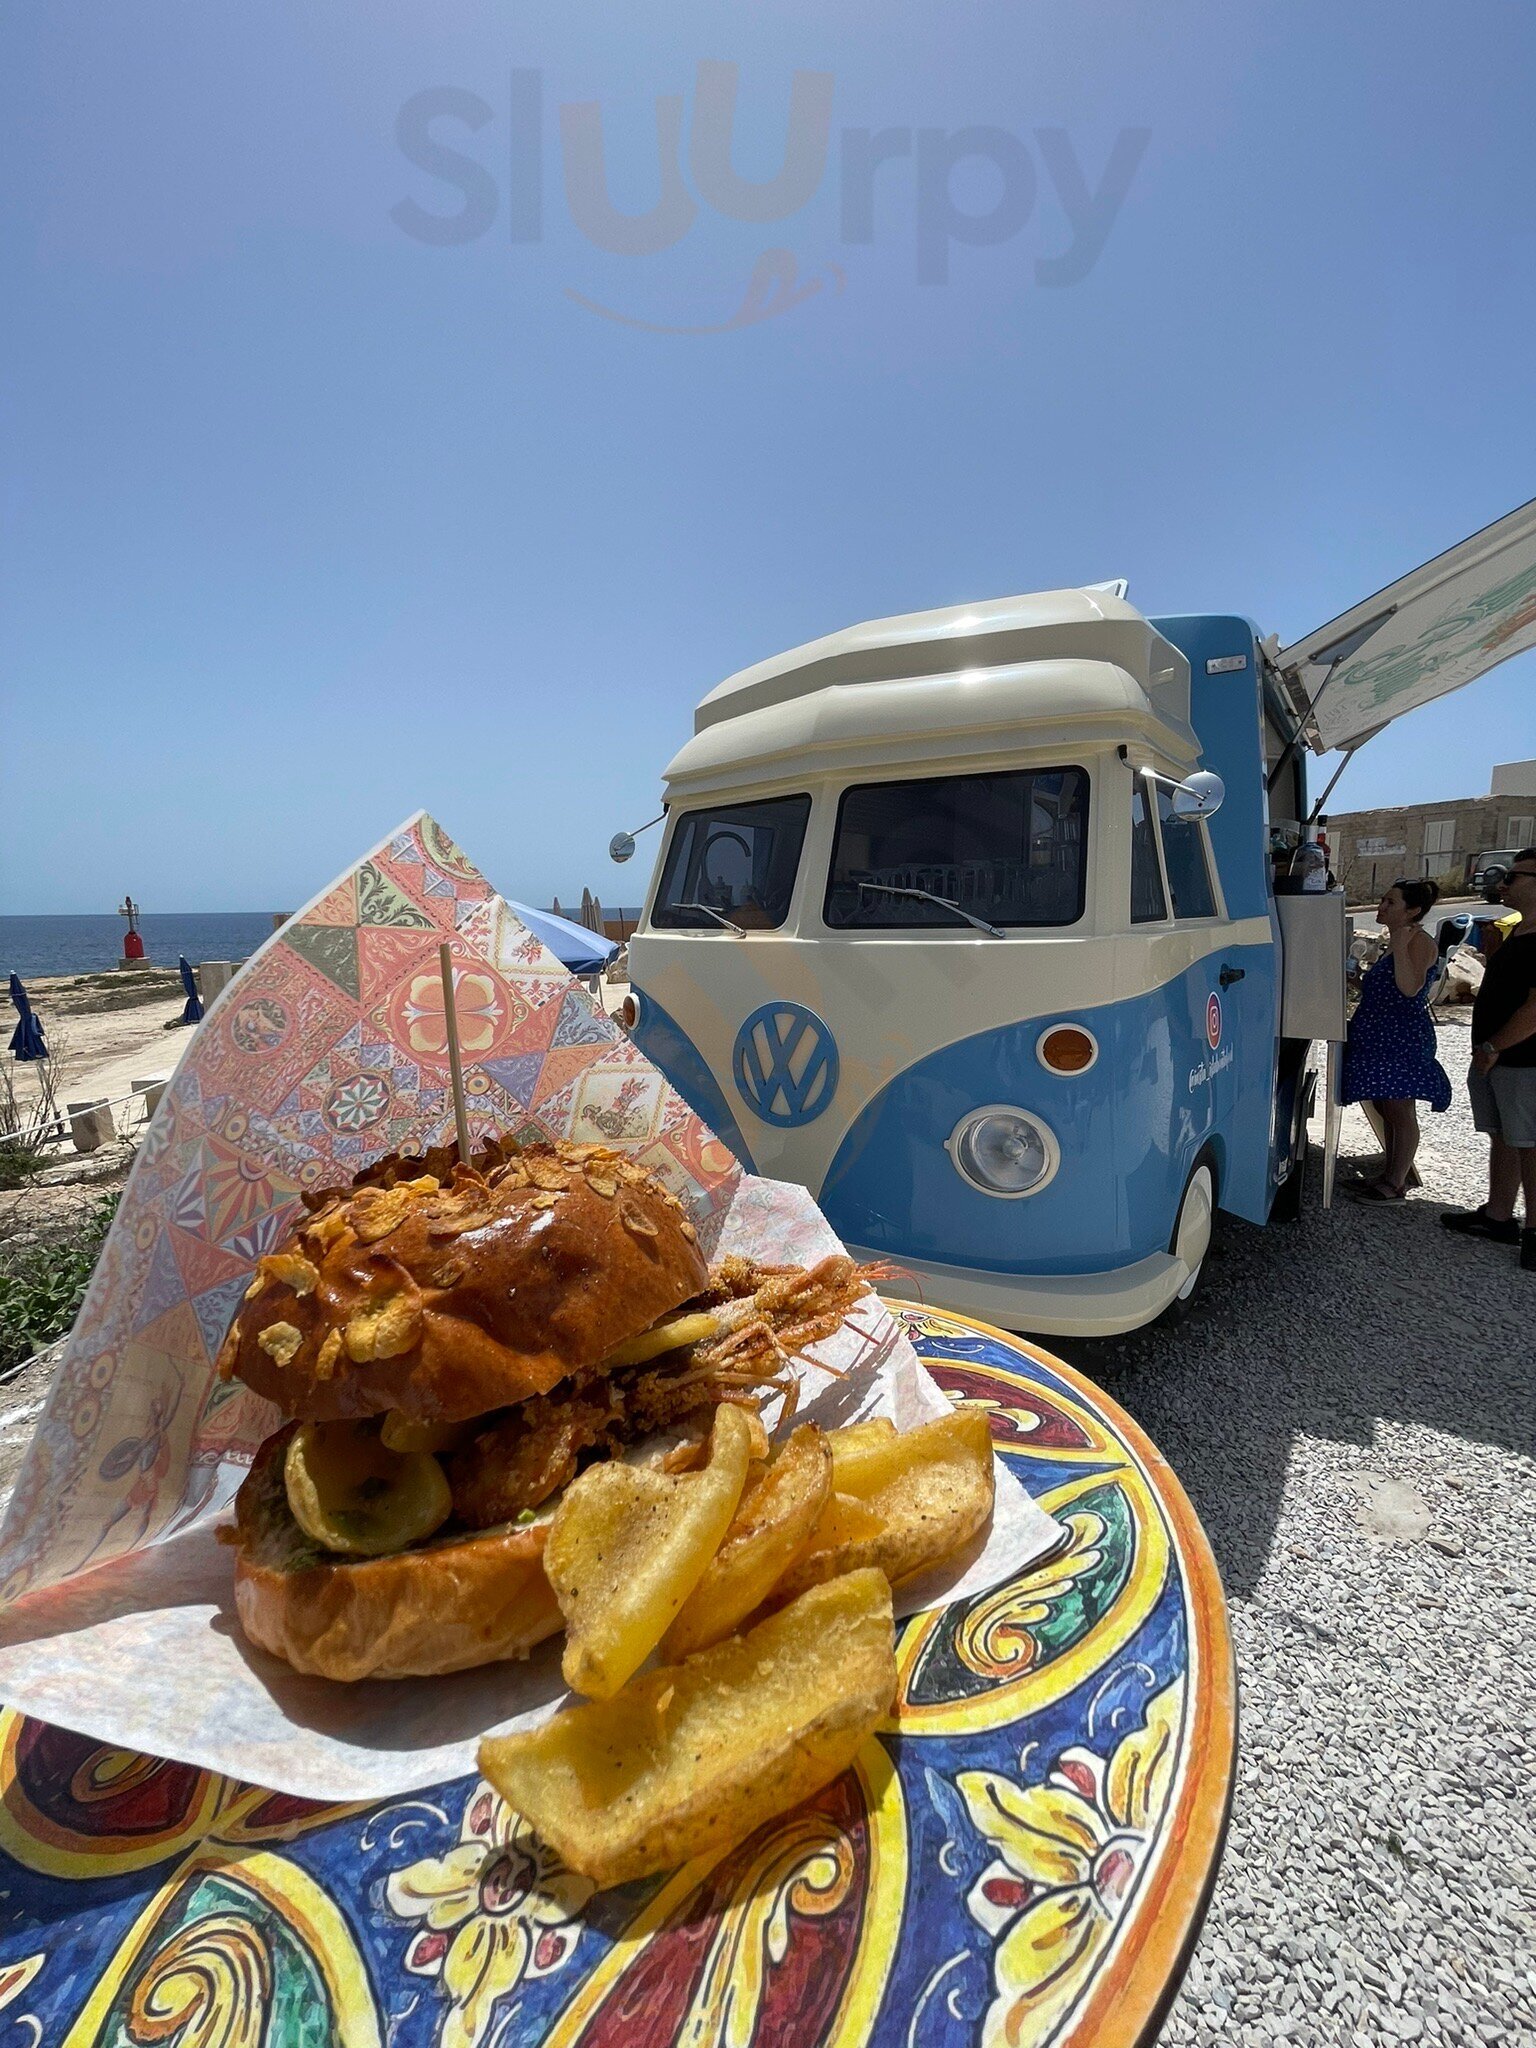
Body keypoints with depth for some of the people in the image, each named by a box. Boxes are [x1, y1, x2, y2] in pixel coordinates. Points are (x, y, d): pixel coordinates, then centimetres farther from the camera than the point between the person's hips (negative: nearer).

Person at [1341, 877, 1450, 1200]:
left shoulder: (1419, 942, -13)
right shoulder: (1397, 940, 16)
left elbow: (1410, 988, -27)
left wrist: (1400, 947, -30)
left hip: (1403, 1040, -10)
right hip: (1382, 1037, 10)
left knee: (1400, 1113, -1)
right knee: (1385, 1109, 16)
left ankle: (1397, 1184, 7)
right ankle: (1388, 1174, 27)